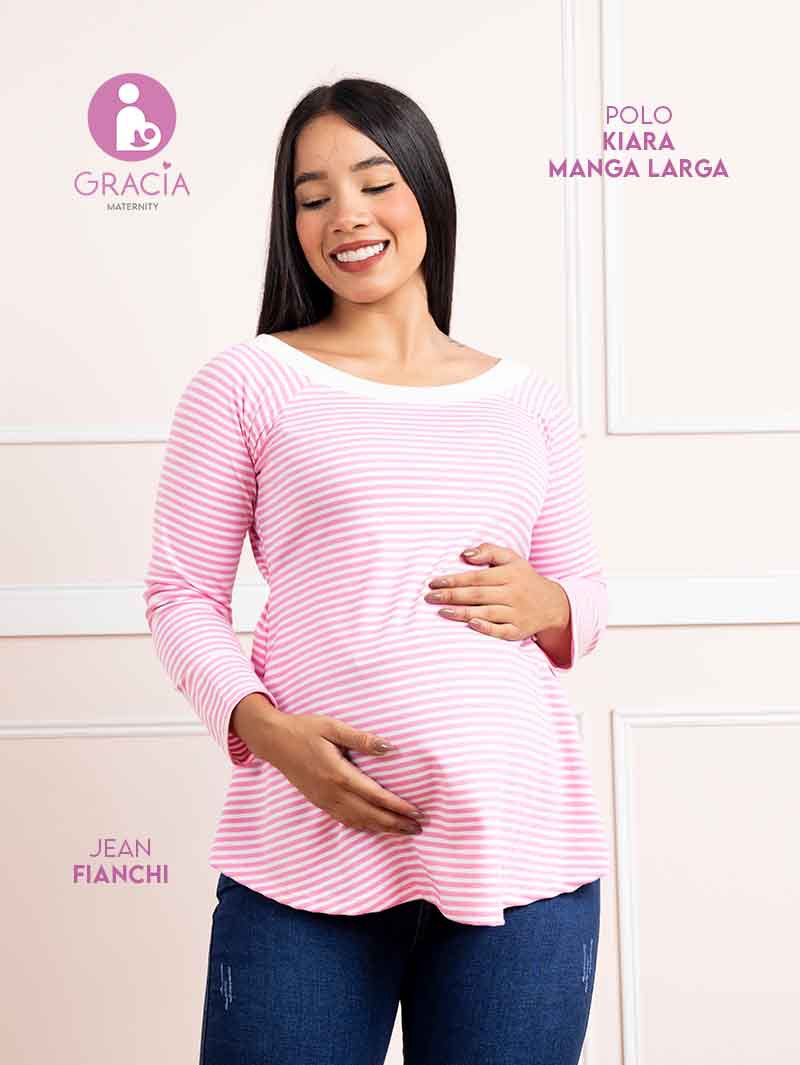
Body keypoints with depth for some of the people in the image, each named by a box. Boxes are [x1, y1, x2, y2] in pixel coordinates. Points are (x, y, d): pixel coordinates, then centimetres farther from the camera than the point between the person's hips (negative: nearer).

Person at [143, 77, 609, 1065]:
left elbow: (587, 593, 19)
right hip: (307, 845, -2)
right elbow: (180, 594, 3)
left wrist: (544, 604, -4)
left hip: (522, 838, 3)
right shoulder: (244, 381, 4)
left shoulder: (528, 399, 13)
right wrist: (263, 727, -14)